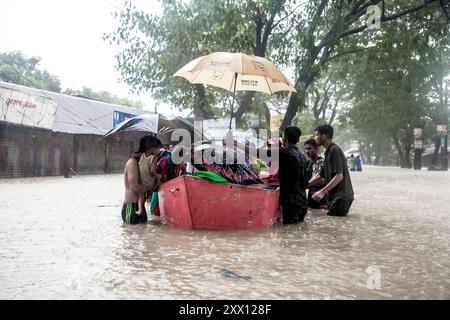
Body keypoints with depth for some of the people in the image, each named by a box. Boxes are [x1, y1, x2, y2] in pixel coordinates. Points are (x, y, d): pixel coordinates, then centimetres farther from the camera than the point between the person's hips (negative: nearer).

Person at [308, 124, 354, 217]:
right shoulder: (328, 152, 18)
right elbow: (320, 176, 21)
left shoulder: (334, 150, -13)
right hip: (335, 196, 9)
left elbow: (339, 176, -21)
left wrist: (322, 191, -23)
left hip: (341, 197, -9)